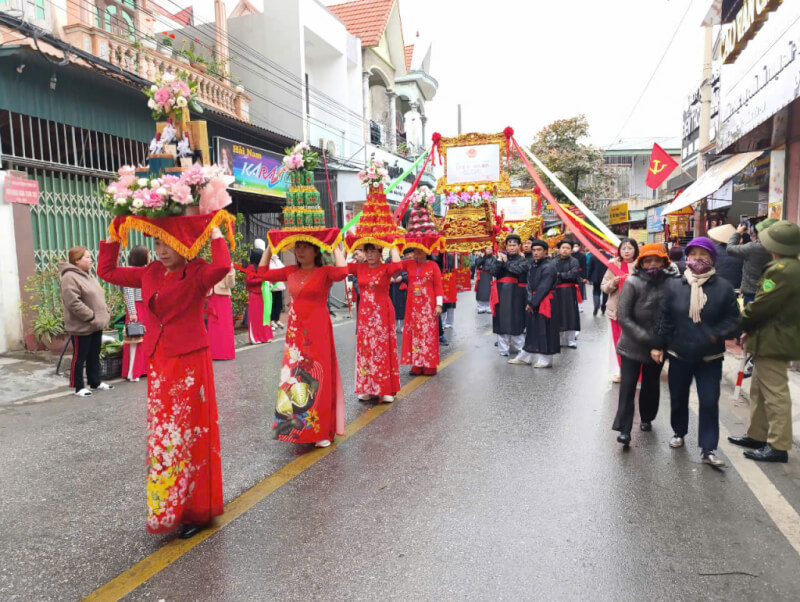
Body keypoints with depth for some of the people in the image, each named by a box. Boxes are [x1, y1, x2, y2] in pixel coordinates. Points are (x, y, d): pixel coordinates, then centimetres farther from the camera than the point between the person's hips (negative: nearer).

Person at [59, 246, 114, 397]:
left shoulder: (89, 276, 15)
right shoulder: (70, 278, -16)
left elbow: (99, 297, 22)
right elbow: (73, 303, -25)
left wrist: (105, 313, 11)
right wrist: (90, 317, -22)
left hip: (96, 325, 9)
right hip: (81, 327, -9)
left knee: (94, 356, 16)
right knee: (79, 357, 1)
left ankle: (95, 382, 27)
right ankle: (79, 387, 11)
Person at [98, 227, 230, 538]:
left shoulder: (196, 272, -9)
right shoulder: (150, 274, 10)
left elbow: (222, 267, -31)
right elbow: (107, 270, 21)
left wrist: (214, 232, -19)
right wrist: (114, 234, 15)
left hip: (190, 362, -6)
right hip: (158, 363, 6)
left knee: (189, 435, 2)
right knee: (161, 436, 13)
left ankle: (195, 509, 18)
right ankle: (167, 507, 29)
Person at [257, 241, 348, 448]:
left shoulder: (325, 272, -8)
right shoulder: (290, 272, 7)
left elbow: (342, 272, -29)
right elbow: (263, 273, 14)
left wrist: (335, 247, -19)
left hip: (317, 331, -5)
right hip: (295, 331, 5)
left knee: (316, 378, 0)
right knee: (294, 376, 10)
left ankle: (321, 430, 12)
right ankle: (296, 425, 24)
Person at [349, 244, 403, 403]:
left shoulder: (386, 268, -5)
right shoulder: (359, 268, 6)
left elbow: (397, 266, -26)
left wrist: (392, 247, -13)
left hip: (382, 314, -4)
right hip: (364, 314, 4)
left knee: (383, 349, -1)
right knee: (365, 349, 8)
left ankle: (386, 390, 7)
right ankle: (367, 389, 18)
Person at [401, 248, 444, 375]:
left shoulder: (433, 265, -2)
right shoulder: (409, 264, 7)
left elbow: (438, 285, -4)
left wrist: (439, 305, -9)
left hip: (428, 305, -3)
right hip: (412, 305, 3)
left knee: (428, 333, -1)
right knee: (414, 333, 5)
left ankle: (430, 366, 7)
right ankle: (417, 365, 12)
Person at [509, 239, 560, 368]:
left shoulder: (548, 267, -15)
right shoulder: (533, 264, 10)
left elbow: (543, 288, -20)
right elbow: (529, 283, 8)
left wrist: (532, 303, -17)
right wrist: (530, 301, -6)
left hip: (546, 303, -8)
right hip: (534, 302, 8)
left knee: (545, 331, -2)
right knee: (532, 330, 15)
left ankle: (545, 360, 8)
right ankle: (525, 357, 23)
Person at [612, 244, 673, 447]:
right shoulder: (633, 283, -12)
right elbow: (623, 317, -15)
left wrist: (660, 345, -10)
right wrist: (649, 341, -18)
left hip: (658, 347, 3)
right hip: (632, 345, -2)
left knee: (651, 385, 17)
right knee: (627, 386, -4)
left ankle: (647, 418, 40)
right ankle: (624, 430, 4)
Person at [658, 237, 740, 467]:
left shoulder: (723, 287, -8)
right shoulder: (674, 285, -5)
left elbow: (733, 319, -4)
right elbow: (665, 318, -1)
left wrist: (716, 335, -20)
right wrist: (660, 344, -3)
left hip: (710, 357, -1)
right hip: (679, 354, 2)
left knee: (709, 402, -2)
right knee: (678, 398, 16)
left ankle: (708, 449, 8)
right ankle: (679, 432, 39)